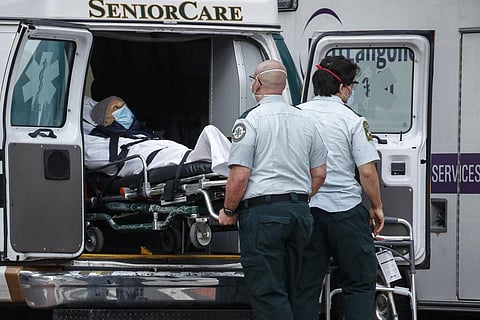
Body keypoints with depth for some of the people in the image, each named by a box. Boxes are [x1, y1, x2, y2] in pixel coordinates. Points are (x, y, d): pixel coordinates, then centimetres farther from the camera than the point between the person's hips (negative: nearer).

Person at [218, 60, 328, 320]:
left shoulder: (250, 120, -8)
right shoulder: (304, 121, 13)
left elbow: (239, 176, -14)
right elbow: (319, 174, 16)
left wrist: (229, 212, 0)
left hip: (262, 213, -7)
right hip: (300, 210, 7)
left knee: (268, 294, -7)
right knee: (288, 293, 14)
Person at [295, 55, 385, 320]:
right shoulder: (353, 121, -8)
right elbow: (367, 171, -10)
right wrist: (377, 207, 4)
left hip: (304, 209, 4)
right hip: (345, 209, -4)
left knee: (305, 286, 9)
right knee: (360, 283, 6)